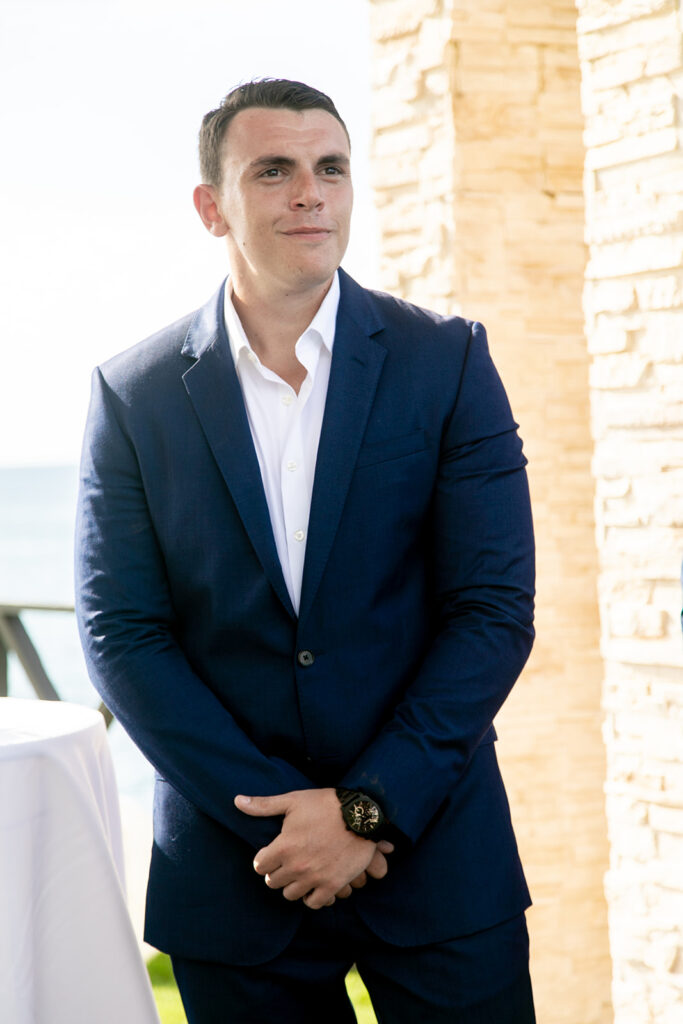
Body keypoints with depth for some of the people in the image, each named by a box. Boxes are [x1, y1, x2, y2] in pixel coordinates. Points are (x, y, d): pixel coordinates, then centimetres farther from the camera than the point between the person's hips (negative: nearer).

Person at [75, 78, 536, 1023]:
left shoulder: (446, 362, -1)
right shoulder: (133, 393, -1)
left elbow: (495, 609, -4)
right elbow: (120, 633, -4)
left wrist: (370, 805, -12)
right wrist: (279, 815, -11)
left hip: (436, 847, 0)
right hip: (232, 865, 0)